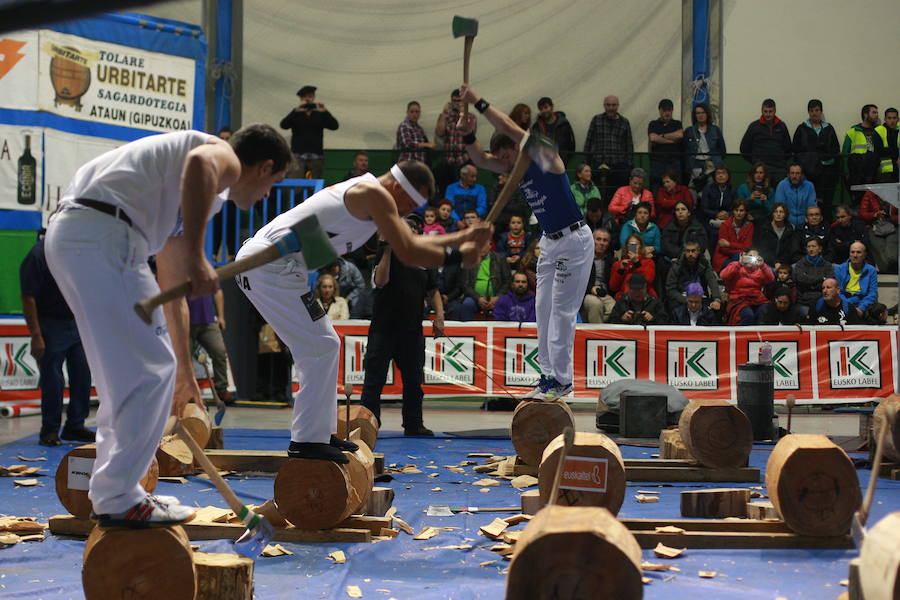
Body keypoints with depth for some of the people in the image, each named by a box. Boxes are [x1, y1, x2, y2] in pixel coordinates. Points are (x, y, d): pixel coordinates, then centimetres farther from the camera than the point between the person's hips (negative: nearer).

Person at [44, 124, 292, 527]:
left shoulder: (194, 198, 31)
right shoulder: (226, 158, 4)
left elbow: (172, 293, 36)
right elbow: (199, 162, -26)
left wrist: (185, 371, 42)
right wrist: (196, 257, -30)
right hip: (102, 234, -10)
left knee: (125, 373, 19)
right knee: (151, 370, -6)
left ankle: (112, 493, 25)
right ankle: (117, 501, 0)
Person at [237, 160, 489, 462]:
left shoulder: (364, 194, 20)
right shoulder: (375, 194, -11)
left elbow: (412, 241, 27)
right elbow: (407, 253, -16)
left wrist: (466, 236, 24)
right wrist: (456, 255, -5)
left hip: (258, 264, 11)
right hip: (269, 264, -11)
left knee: (324, 345, 16)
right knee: (319, 347, -10)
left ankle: (319, 432, 20)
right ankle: (306, 441, -8)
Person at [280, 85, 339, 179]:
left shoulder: (320, 115, 10)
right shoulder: (295, 114, 9)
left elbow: (334, 126, -3)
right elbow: (283, 125, -8)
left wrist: (324, 111, -18)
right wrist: (296, 110, -20)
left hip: (316, 157, 2)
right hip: (298, 156, -1)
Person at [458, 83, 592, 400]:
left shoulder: (544, 156, -16)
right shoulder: (514, 167, 8)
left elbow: (509, 129, -28)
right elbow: (481, 159, 2)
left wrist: (479, 102, -24)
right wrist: (469, 134, -17)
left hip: (574, 239, -9)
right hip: (550, 241, 9)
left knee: (562, 310, -8)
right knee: (543, 309, 9)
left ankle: (562, 379, -3)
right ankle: (548, 375, 14)